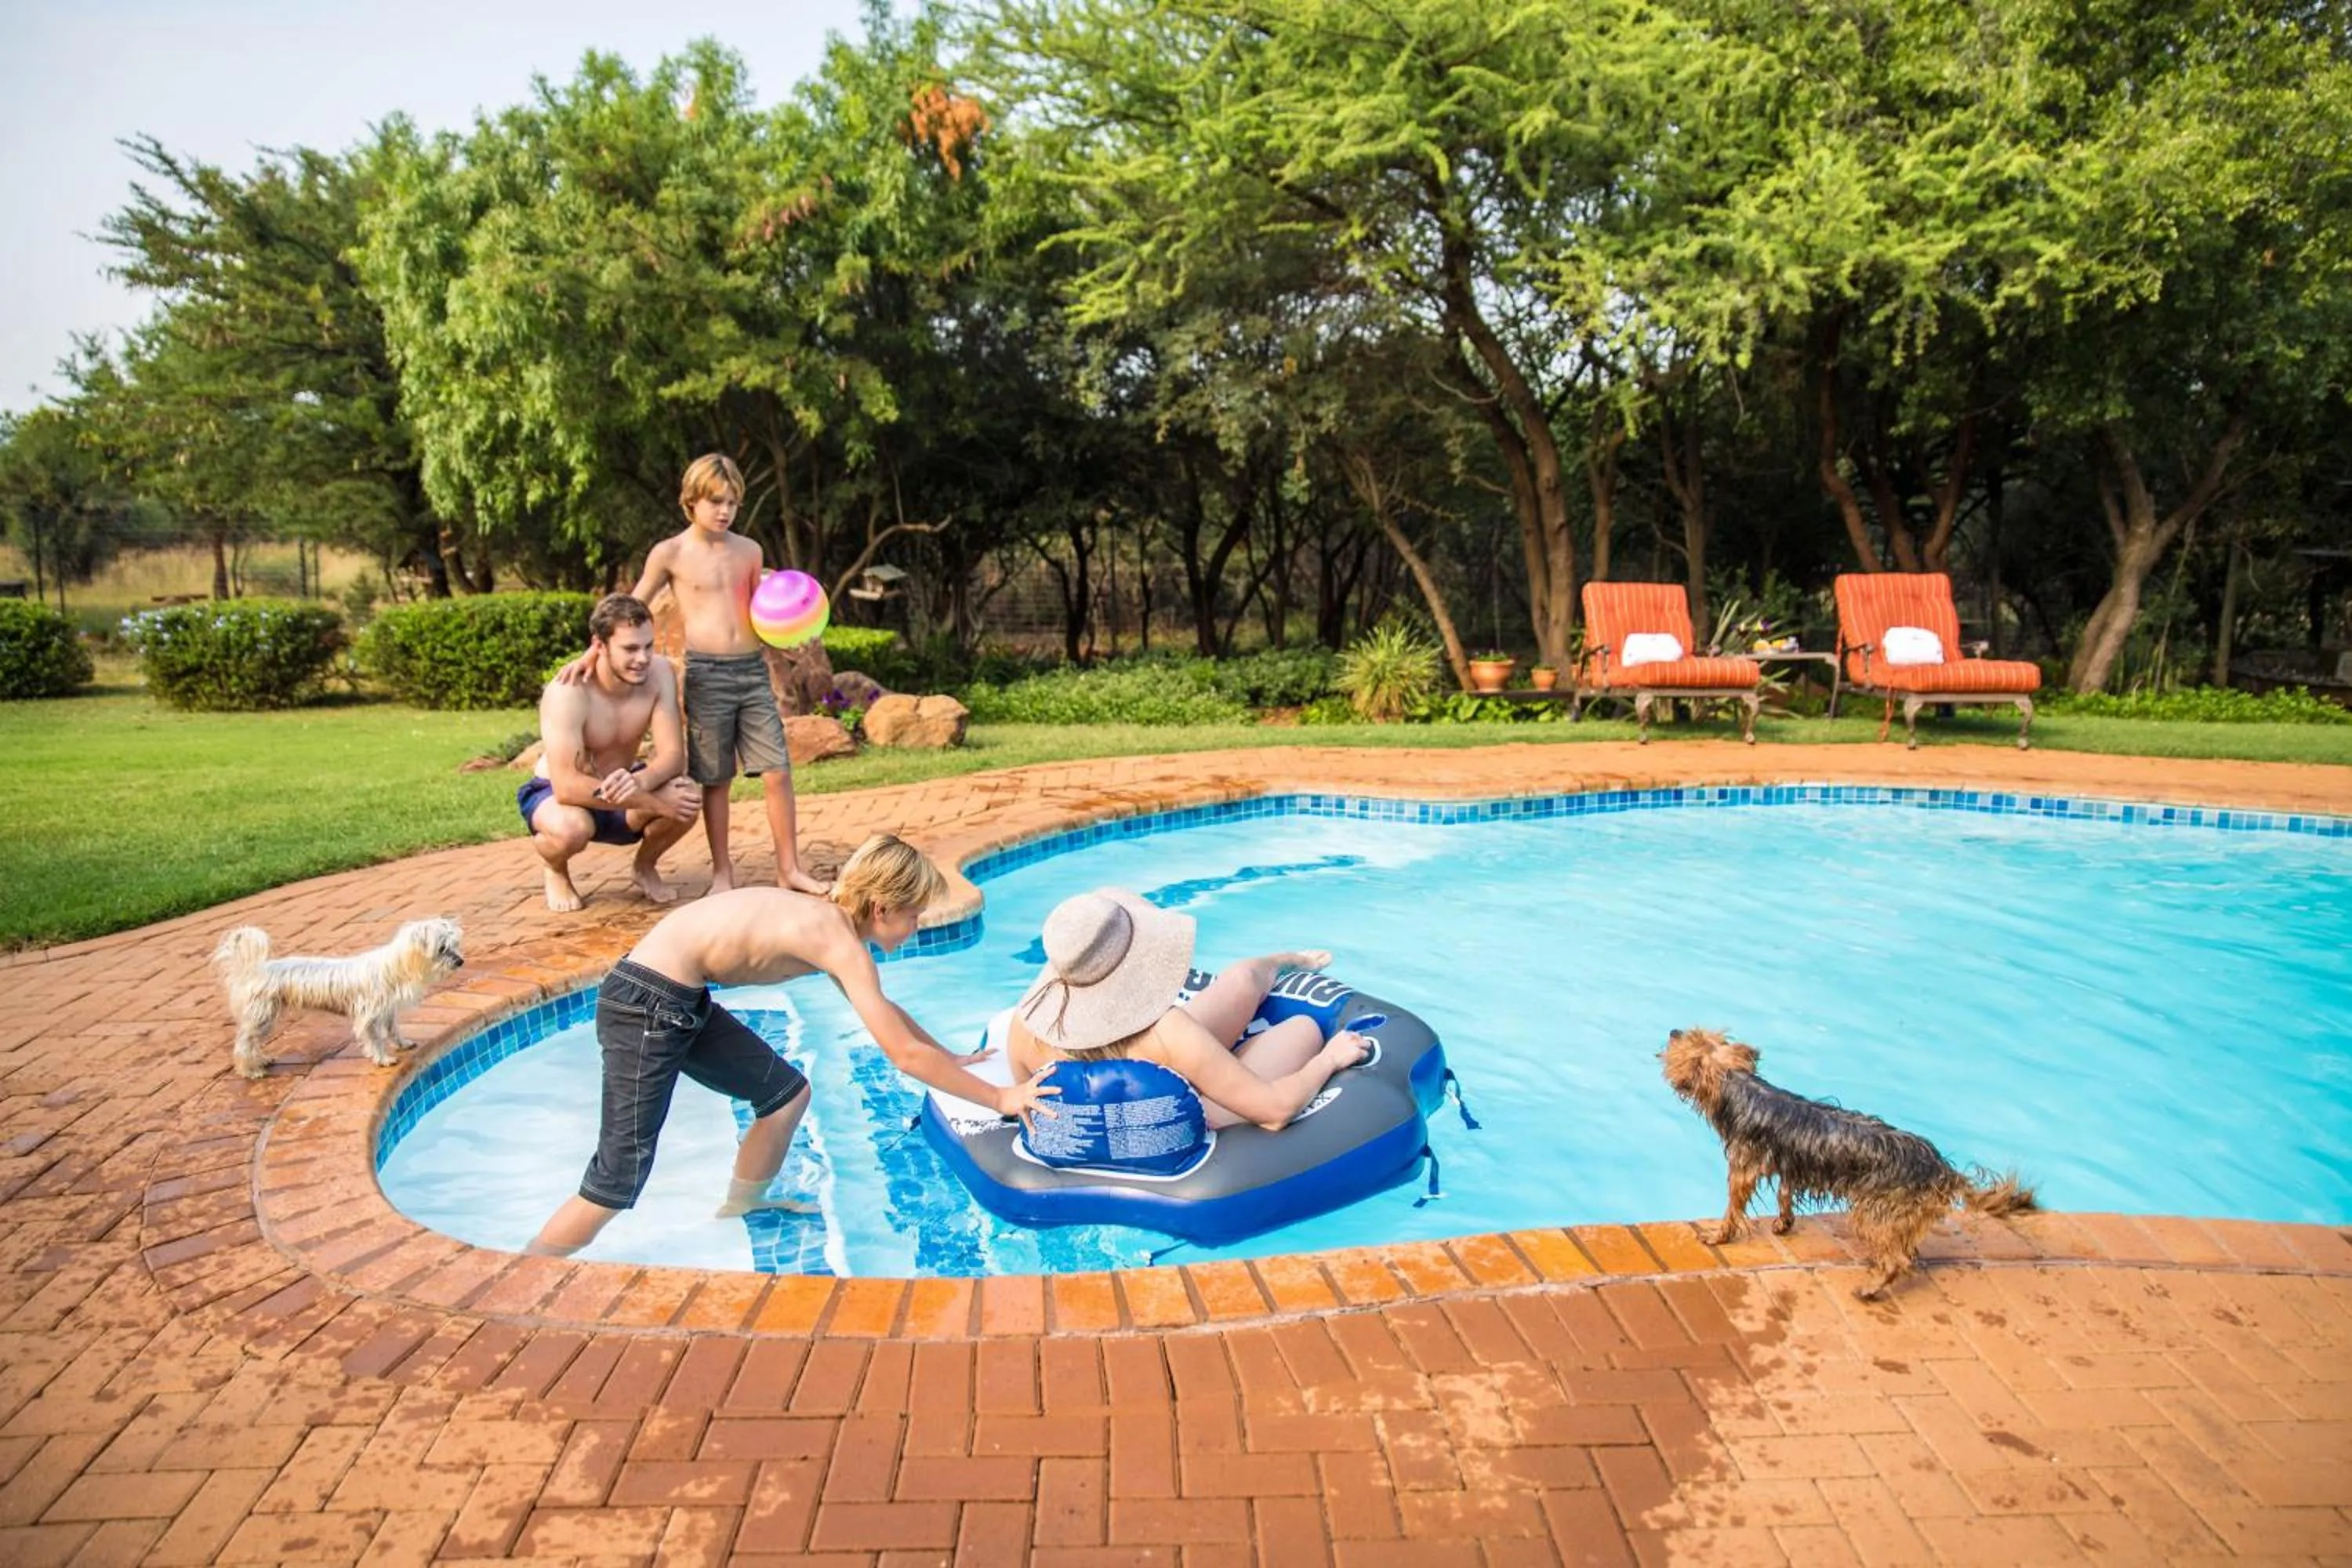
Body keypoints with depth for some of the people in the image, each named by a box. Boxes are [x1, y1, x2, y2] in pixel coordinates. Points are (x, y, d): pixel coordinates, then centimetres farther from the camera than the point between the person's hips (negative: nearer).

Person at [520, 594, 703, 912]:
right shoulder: (567, 692, -31)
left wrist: (639, 782, -43)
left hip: (620, 791, 4)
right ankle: (556, 871, 1)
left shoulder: (659, 673, -18)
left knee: (688, 796, -27)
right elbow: (567, 787, -36)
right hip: (553, 793, -4)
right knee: (572, 827, -40)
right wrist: (655, 803, -40)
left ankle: (645, 867, 6)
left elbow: (674, 756, -20)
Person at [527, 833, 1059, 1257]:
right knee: (620, 1180, -6)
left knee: (787, 1091, 17)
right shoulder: (841, 941, -18)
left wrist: (950, 1058, 28)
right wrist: (998, 1097, -10)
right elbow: (904, 1055, -18)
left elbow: (881, 1009, 26)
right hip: (645, 1006, -10)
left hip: (682, 1002, 10)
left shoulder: (826, 921, 8)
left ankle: (742, 1202, 38)